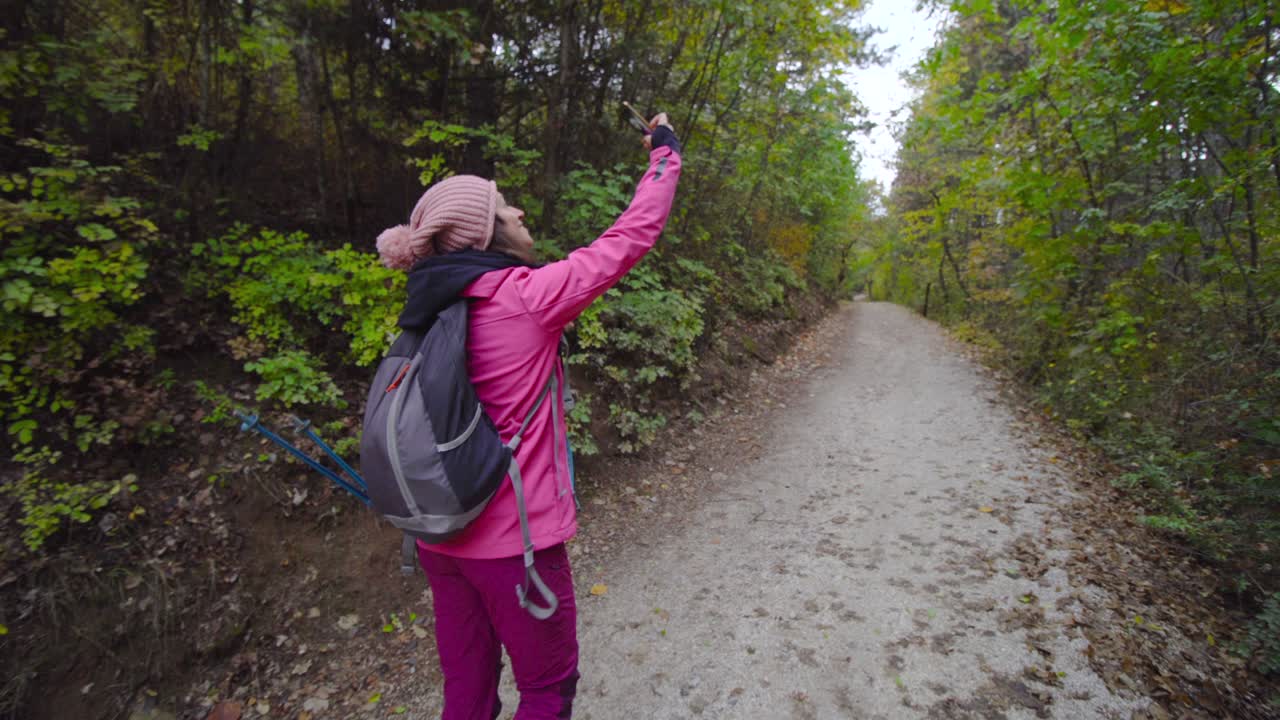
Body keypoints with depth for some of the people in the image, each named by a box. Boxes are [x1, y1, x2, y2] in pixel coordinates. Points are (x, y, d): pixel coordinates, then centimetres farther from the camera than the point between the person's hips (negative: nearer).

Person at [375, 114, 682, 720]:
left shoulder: (429, 311, 2)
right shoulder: (525, 296, -18)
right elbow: (632, 237, -11)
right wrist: (665, 153, 3)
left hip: (443, 538, 7)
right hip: (514, 540, -7)